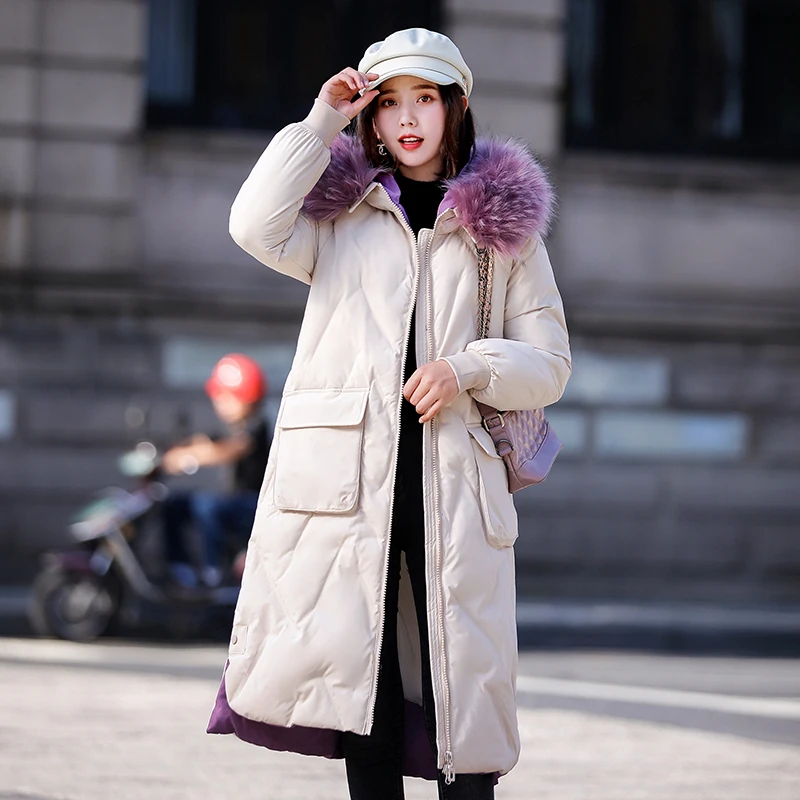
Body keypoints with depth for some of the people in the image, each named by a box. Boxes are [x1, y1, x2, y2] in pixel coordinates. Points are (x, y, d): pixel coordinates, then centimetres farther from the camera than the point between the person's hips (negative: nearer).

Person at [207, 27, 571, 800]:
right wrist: (321, 123, -1)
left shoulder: (502, 224, 14)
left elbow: (549, 364, 12)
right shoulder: (340, 213, 15)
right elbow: (258, 228, -7)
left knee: (462, 683, -5)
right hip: (348, 470, 0)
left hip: (452, 479, 0)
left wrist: (469, 369, -7)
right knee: (360, 675, -1)